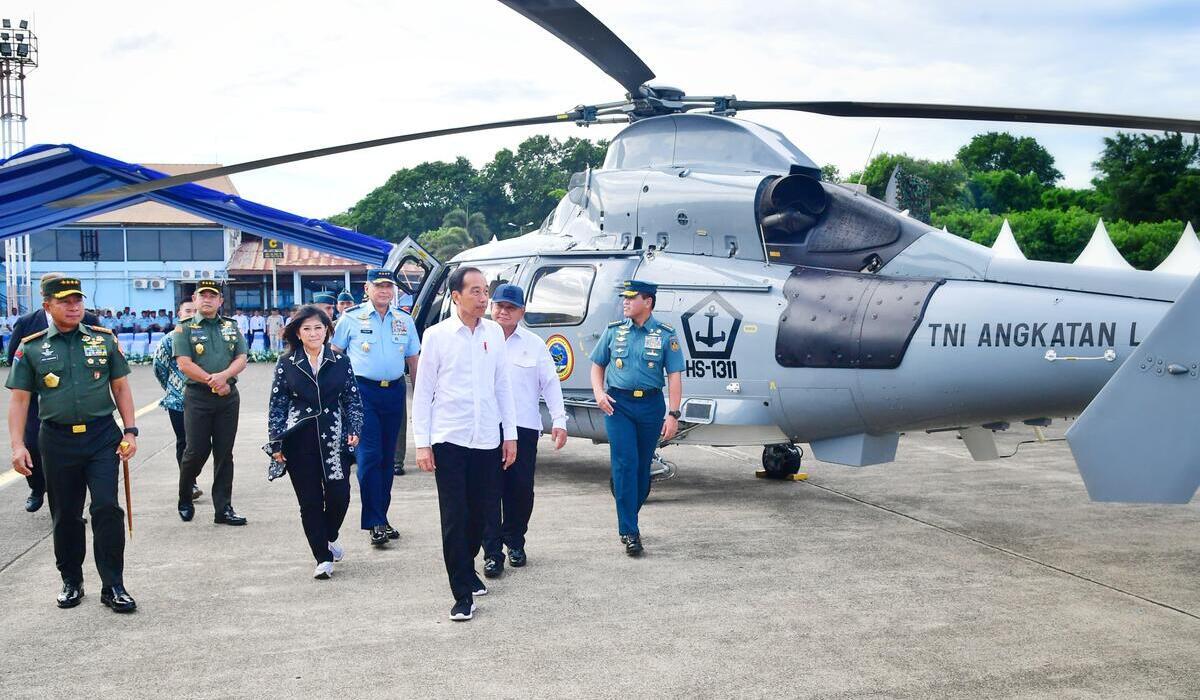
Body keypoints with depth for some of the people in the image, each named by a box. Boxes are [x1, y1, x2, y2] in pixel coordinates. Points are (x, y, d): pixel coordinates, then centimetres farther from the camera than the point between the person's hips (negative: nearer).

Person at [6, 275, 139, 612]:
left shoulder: (104, 339, 4)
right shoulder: (31, 348, 2)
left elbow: (120, 387, 8)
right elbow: (19, 399, 2)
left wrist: (130, 431, 0)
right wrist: (18, 445, -7)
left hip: (102, 436, 0)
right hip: (58, 441, 1)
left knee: (107, 508, -7)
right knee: (65, 515, 11)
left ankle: (113, 586, 2)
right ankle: (71, 582, 28)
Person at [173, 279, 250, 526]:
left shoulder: (231, 327, 12)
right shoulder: (184, 329, 2)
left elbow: (241, 359, 4)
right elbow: (184, 364, -8)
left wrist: (224, 376, -15)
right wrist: (213, 382, -13)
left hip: (229, 397, 3)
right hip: (197, 397, -3)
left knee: (224, 454, 4)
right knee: (196, 451, -3)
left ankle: (223, 509, 9)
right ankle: (185, 500, 21)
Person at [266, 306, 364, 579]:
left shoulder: (340, 362, 5)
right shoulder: (286, 364, 3)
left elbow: (353, 399, 9)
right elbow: (277, 405, 4)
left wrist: (353, 430, -3)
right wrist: (276, 443, 0)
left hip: (333, 439, 1)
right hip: (299, 441, 0)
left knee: (339, 495, -3)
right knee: (310, 500, 1)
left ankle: (329, 538, 28)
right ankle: (323, 558, 12)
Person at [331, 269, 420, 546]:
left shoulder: (405, 321, 12)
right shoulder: (351, 318, 2)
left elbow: (413, 360, 16)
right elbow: (335, 353, 4)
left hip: (394, 391, 4)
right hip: (363, 391, -4)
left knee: (387, 456, 9)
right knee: (369, 455, -10)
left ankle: (381, 517, 19)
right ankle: (375, 522, -7)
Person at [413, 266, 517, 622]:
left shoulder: (494, 333, 5)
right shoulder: (437, 335, -4)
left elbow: (502, 386, 11)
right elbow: (423, 392, -2)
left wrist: (510, 434, 10)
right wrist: (422, 443, -5)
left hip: (487, 439, 3)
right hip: (449, 439, -3)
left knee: (478, 514, 13)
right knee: (454, 516, -3)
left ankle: (467, 569, 36)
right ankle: (463, 593, 3)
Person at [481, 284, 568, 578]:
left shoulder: (534, 344, 8)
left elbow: (550, 383, 7)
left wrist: (559, 421, 0)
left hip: (524, 427, 2)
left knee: (521, 488, 8)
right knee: (490, 490, -2)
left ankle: (515, 542, 27)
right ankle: (492, 552, 3)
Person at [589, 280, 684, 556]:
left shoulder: (665, 335, 0)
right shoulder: (614, 331, 6)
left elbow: (674, 377, -2)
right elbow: (597, 365, 15)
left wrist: (673, 414, -9)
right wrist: (599, 392, -2)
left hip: (650, 405, 0)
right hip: (618, 404, 0)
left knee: (643, 466, 8)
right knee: (625, 464, -9)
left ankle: (628, 521, 26)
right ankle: (629, 532, -8)